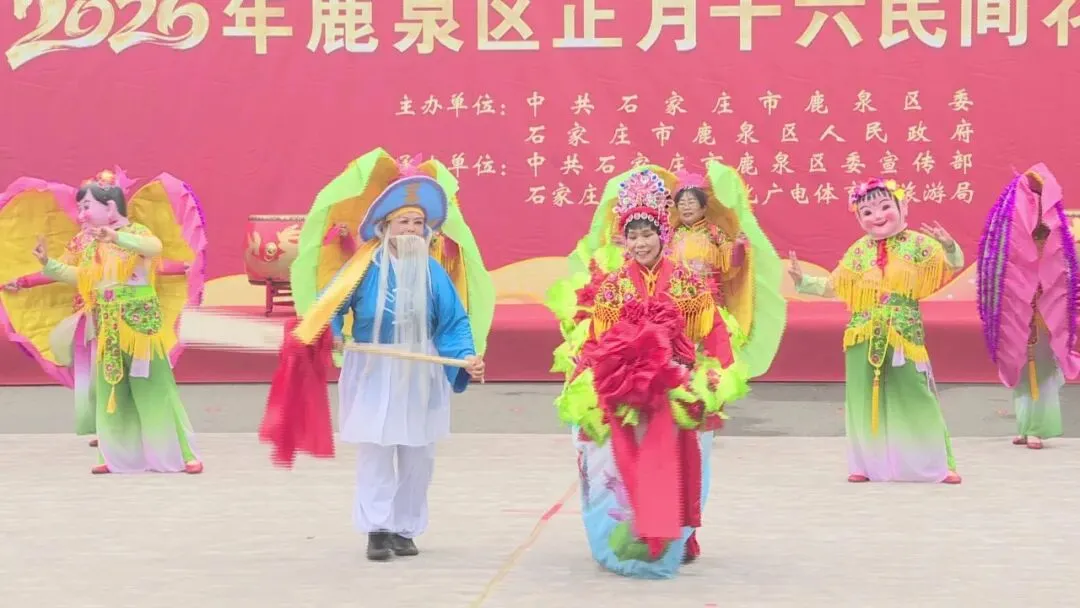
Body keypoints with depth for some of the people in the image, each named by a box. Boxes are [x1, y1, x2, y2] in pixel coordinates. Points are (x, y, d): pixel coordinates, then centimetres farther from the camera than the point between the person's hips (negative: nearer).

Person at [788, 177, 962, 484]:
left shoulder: (917, 244, 1)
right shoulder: (858, 252, 9)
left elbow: (953, 265, -2)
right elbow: (833, 286, 17)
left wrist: (949, 246, -21)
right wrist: (803, 281, 8)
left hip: (905, 336, -3)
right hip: (863, 339, 3)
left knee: (916, 397, -2)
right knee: (864, 398, 5)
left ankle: (938, 464, 8)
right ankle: (868, 463, 17)